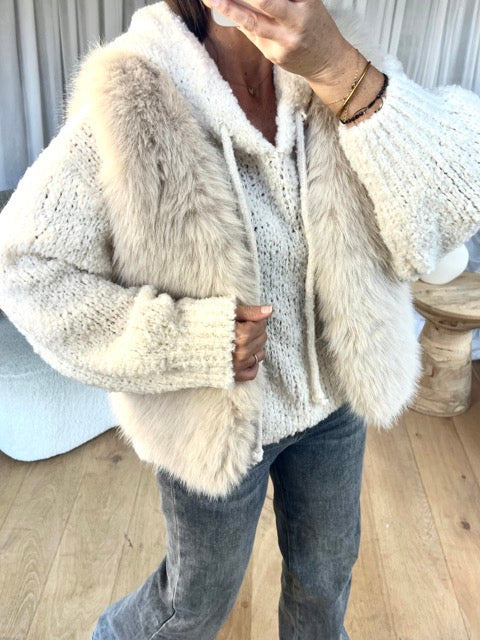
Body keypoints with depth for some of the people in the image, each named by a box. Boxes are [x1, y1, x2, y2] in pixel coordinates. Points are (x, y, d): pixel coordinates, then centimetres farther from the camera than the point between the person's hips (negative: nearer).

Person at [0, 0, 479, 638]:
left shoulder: (336, 62, -12)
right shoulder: (130, 104, -23)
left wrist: (341, 72, -33)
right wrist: (189, 340, -26)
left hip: (334, 398, 4)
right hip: (217, 421, -3)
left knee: (326, 574, 28)